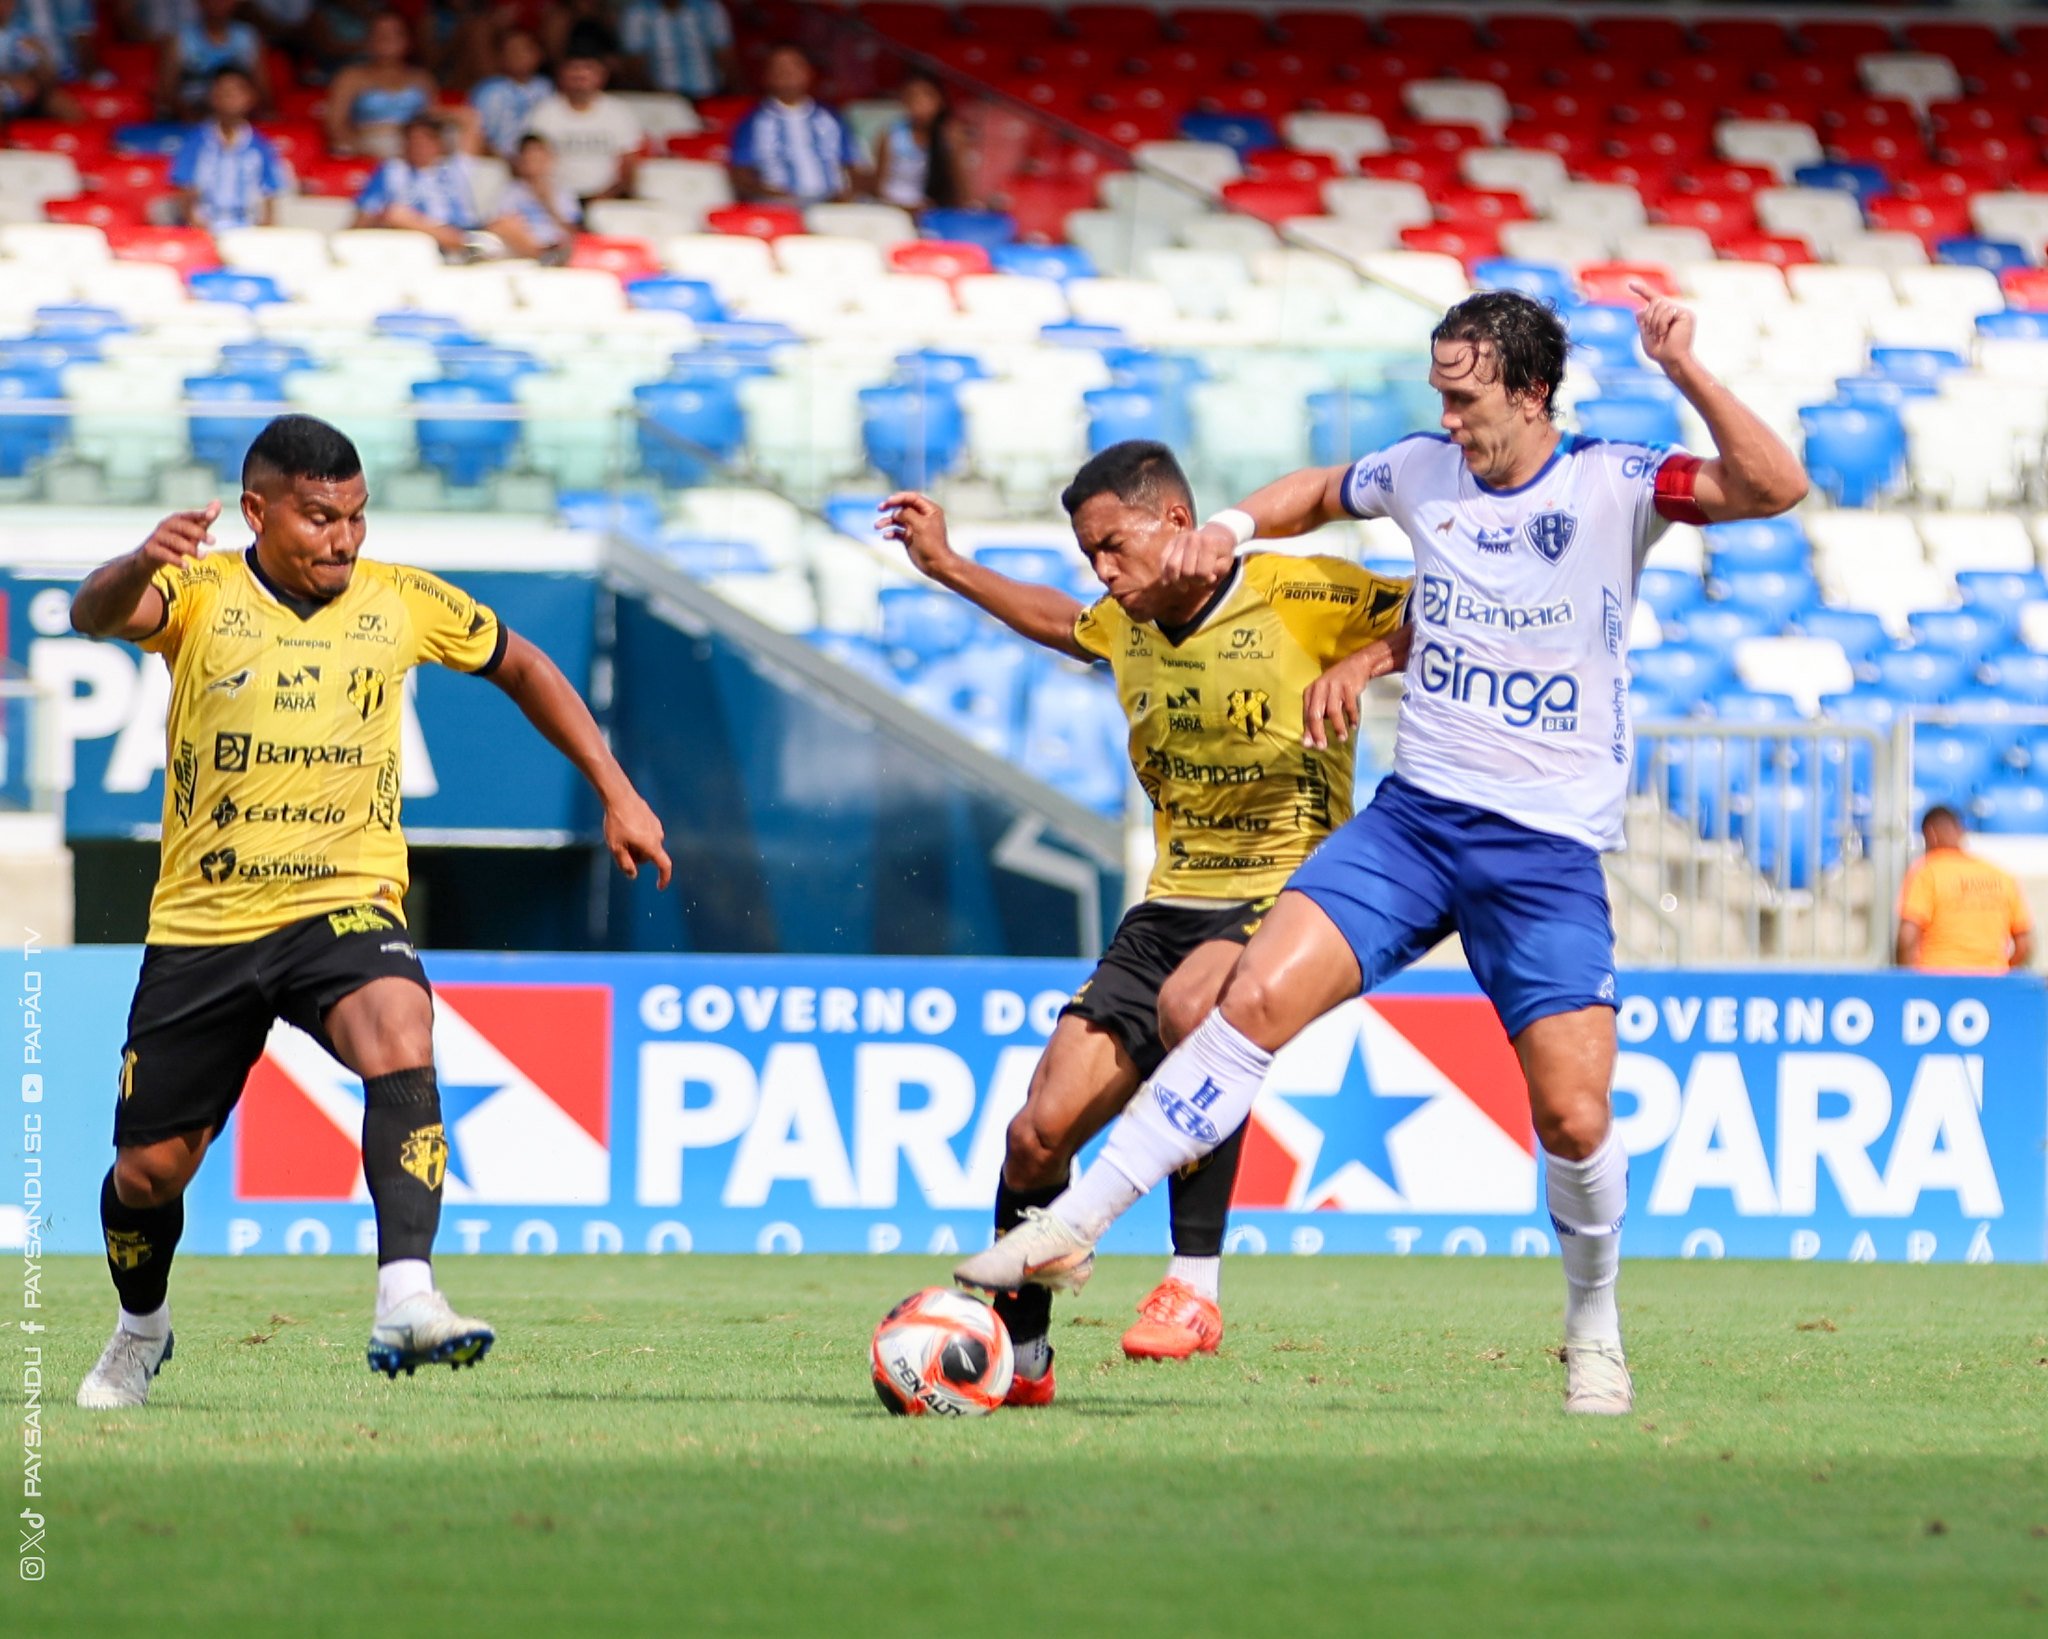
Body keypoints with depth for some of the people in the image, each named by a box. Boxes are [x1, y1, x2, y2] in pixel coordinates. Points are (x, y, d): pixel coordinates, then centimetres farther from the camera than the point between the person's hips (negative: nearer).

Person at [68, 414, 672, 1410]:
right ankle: (141, 1330, 38)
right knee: (149, 1170, 6)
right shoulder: (199, 595, -4)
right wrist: (140, 567, -50)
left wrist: (616, 794, 15)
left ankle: (406, 1301, -43)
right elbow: (96, 614, -26)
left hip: (344, 907, 0)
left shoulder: (403, 604, 3)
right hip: (201, 920, 0)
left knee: (400, 1040, -33)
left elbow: (523, 670, 20)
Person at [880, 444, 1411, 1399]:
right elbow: (1062, 623, 36)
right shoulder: (1127, 627, 11)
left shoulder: (1300, 597, -8)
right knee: (1040, 1132, -5)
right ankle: (1016, 1350, 16)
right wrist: (946, 566, 35)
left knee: (1188, 1003, -40)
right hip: (1170, 906, 7)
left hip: (1286, 896, -7)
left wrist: (1370, 663, -20)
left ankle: (1194, 1282, -32)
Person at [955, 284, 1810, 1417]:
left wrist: (1683, 370, -30)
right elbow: (1324, 494, 29)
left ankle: (1593, 1333, 16)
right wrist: (1231, 528, 11)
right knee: (1259, 994, -16)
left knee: (1574, 1116, -11)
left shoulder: (1612, 485, -7)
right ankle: (1070, 1229, -14)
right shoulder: (1423, 472, 6)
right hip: (1413, 814, 3)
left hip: (1549, 847, -3)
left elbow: (1774, 488, -21)